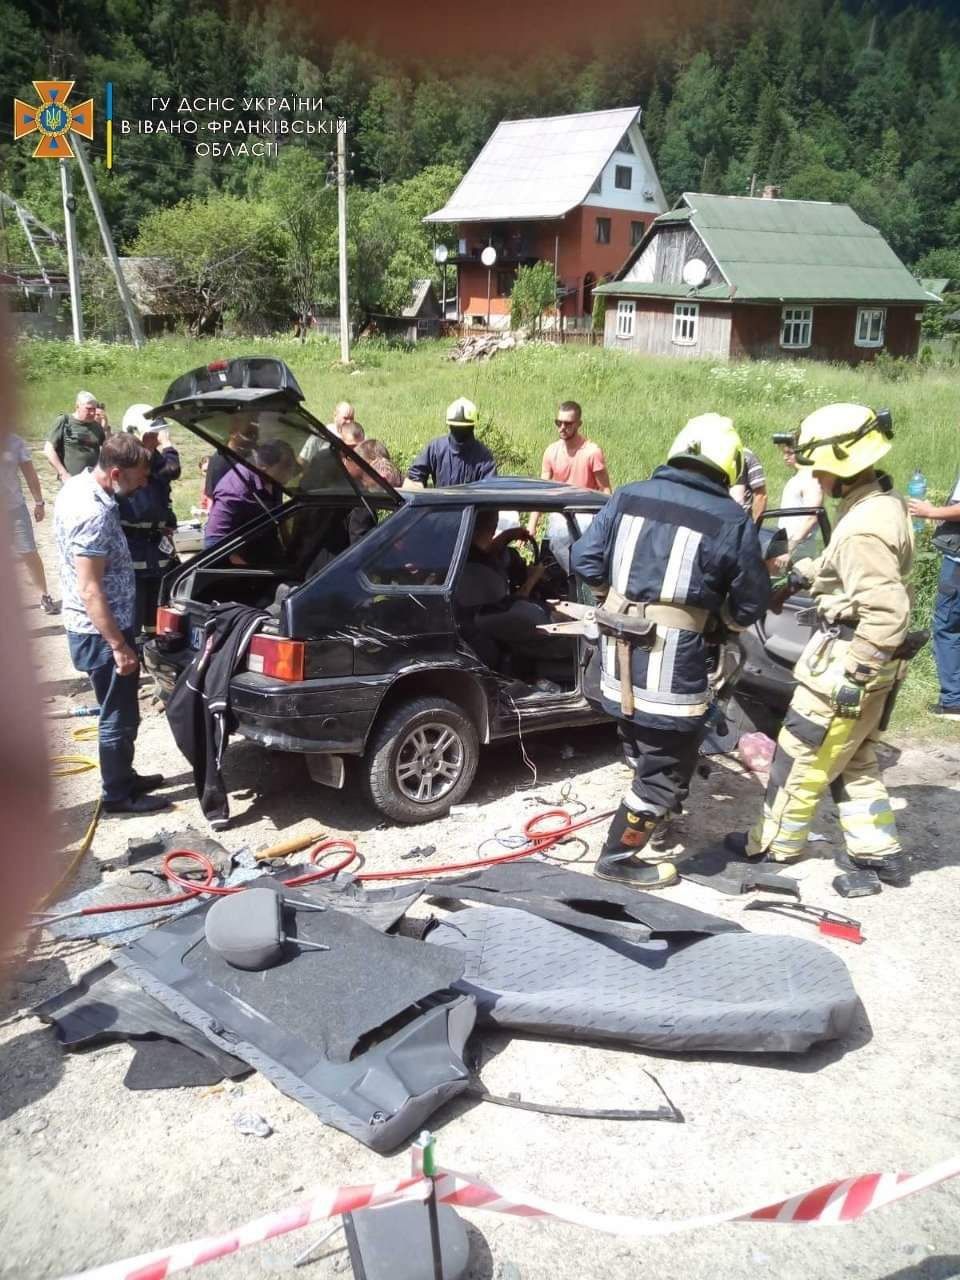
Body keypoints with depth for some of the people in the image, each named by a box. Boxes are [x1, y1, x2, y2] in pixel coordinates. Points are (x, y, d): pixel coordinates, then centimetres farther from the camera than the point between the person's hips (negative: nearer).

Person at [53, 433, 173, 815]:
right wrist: (119, 645, -24)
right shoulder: (94, 514, -28)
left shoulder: (79, 485, 4)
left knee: (121, 711, 22)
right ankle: (118, 795, 19)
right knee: (119, 716, 4)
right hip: (101, 632, -10)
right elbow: (90, 590, -28)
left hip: (99, 627, 10)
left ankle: (124, 778, 36)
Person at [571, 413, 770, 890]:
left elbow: (585, 560, 6)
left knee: (644, 751, 28)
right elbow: (749, 607, 0)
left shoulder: (627, 496, 5)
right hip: (671, 665, -6)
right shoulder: (732, 520, -7)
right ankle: (619, 857, 17)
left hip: (617, 651, 6)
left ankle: (645, 815, 47)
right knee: (666, 770, 10)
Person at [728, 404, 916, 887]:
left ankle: (772, 844, 23)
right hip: (868, 667, 10)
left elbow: (887, 614, -30)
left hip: (845, 668, -9)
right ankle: (879, 852, 27)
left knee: (801, 758, 8)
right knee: (854, 761, 21)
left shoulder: (863, 530, -27)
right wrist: (807, 574, 18)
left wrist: (852, 676, -25)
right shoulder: (885, 502, 4)